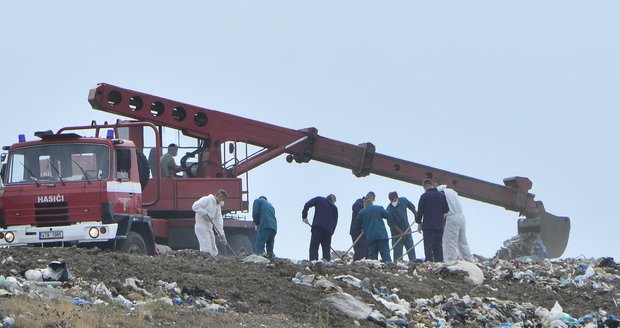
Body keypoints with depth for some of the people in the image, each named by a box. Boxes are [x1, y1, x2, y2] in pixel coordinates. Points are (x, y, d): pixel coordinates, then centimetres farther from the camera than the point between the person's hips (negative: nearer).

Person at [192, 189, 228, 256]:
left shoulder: (218, 206, 17)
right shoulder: (207, 200, -6)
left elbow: (218, 221, 12)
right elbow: (195, 206, -17)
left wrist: (222, 235, 2)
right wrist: (205, 213, -20)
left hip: (209, 228, 9)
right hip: (201, 227, -9)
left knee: (214, 252, 8)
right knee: (206, 250, -19)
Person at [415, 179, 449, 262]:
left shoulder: (424, 196, -7)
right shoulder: (442, 195, 8)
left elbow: (420, 211, -6)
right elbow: (446, 210, 14)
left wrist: (418, 221, 7)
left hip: (428, 226, -5)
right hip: (440, 226, 5)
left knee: (428, 247, -3)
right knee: (438, 247, 8)